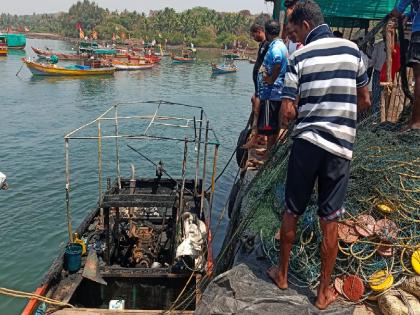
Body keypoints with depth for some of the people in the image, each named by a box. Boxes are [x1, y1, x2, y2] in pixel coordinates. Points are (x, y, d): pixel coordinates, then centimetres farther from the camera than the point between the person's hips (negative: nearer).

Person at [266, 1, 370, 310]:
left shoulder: (299, 57, -3)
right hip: (341, 146, 2)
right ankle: (324, 292, 21)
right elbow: (365, 101, 10)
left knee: (291, 213, 15)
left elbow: (287, 114, -7)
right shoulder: (352, 50, 4)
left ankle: (282, 273, 32)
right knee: (330, 221, 8)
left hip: (306, 142, -1)